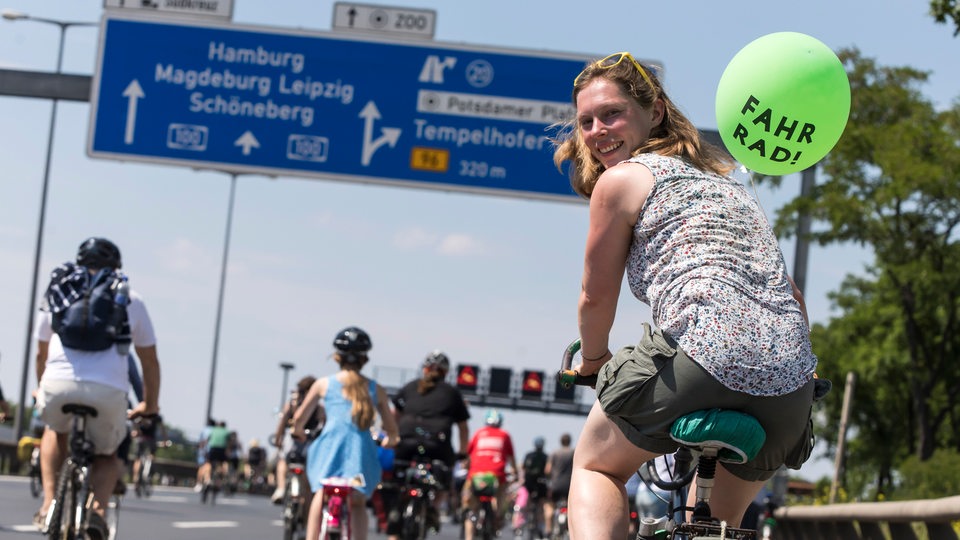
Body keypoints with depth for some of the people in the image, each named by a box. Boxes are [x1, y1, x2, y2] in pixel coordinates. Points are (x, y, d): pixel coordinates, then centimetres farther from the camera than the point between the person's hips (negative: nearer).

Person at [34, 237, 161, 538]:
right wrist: (149, 406, 41)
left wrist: (42, 391, 53)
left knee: (55, 432, 36)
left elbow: (41, 354, 36)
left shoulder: (58, 291, 25)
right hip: (108, 389, -1)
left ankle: (48, 502, 17)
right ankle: (97, 508, -4)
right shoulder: (130, 300, 22)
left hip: (59, 384, 1)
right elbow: (149, 361, 27)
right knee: (107, 456, 26)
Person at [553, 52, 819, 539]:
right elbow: (792, 298, 29)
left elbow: (596, 298, 14)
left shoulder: (621, 179, 9)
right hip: (790, 389, 7)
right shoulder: (721, 180, 30)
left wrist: (592, 361, 32)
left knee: (595, 467, 21)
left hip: (700, 361, -6)